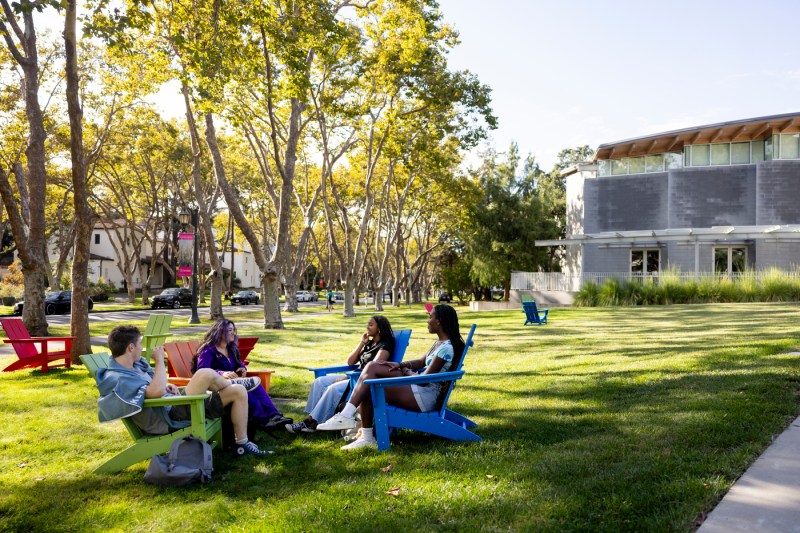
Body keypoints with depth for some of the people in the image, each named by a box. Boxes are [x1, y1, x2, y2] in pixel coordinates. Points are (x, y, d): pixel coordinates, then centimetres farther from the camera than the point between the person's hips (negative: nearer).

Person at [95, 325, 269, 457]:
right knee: (206, 374, -26)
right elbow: (156, 391, -35)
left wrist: (167, 386, 6)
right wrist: (160, 360, -20)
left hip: (177, 406, 10)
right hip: (169, 419, -10)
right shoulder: (117, 379, -20)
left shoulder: (136, 365, 13)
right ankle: (231, 383, 9)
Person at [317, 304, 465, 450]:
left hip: (425, 397, -10)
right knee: (372, 366, -5)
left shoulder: (447, 348, -17)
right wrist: (401, 365, 4)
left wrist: (405, 371, -1)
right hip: (418, 388, 10)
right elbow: (422, 362, 22)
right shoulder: (440, 342, 14)